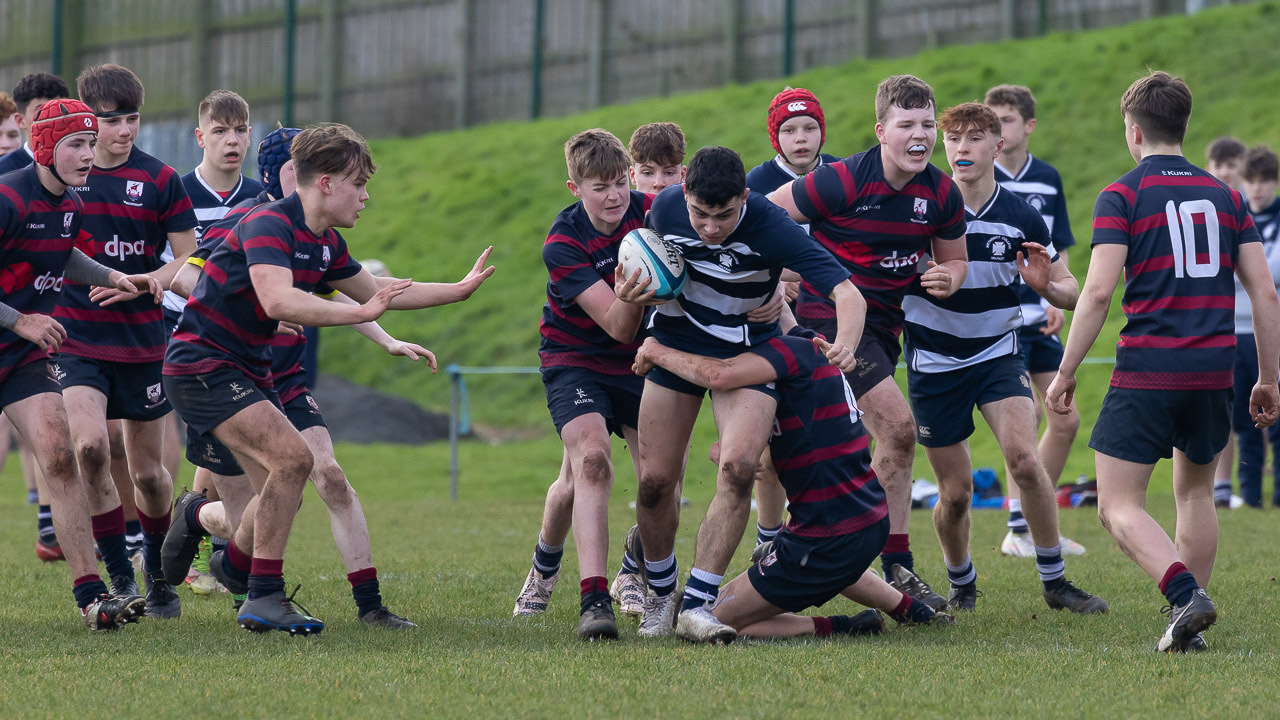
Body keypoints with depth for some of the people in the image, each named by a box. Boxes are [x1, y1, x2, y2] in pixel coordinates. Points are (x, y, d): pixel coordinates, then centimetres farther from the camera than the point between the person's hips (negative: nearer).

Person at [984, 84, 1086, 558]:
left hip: (1037, 319, 6)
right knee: (1026, 410, -18)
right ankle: (1017, 531, -11)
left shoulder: (1048, 180, 7)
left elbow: (1059, 250, 14)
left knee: (1065, 421, 7)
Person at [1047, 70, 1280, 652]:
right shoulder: (1226, 197, 11)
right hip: (1213, 374, 5)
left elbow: (1098, 291, -12)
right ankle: (1188, 624, 19)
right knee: (1194, 493, 23)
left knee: (1118, 506, -1)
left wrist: (1066, 373, -5)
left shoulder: (1122, 197, -3)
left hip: (1146, 374, -5)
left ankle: (1185, 593, -24)